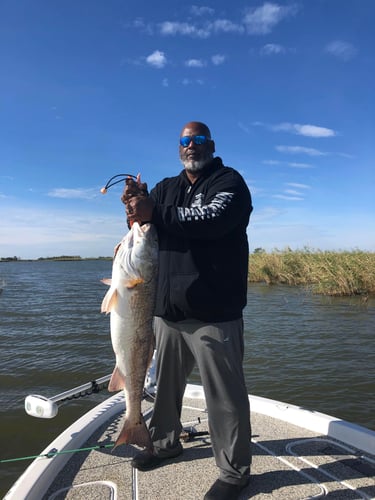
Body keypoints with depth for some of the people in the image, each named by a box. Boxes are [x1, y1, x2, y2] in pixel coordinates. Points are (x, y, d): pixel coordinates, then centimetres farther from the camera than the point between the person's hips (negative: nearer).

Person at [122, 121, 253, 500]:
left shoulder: (229, 182, -3)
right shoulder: (166, 188, 16)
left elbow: (213, 220, -22)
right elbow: (143, 221, 7)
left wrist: (154, 212, -24)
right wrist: (134, 203, -14)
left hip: (214, 314, -6)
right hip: (167, 310, 6)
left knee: (224, 397, 2)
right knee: (165, 384, 21)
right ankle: (165, 443, 43)